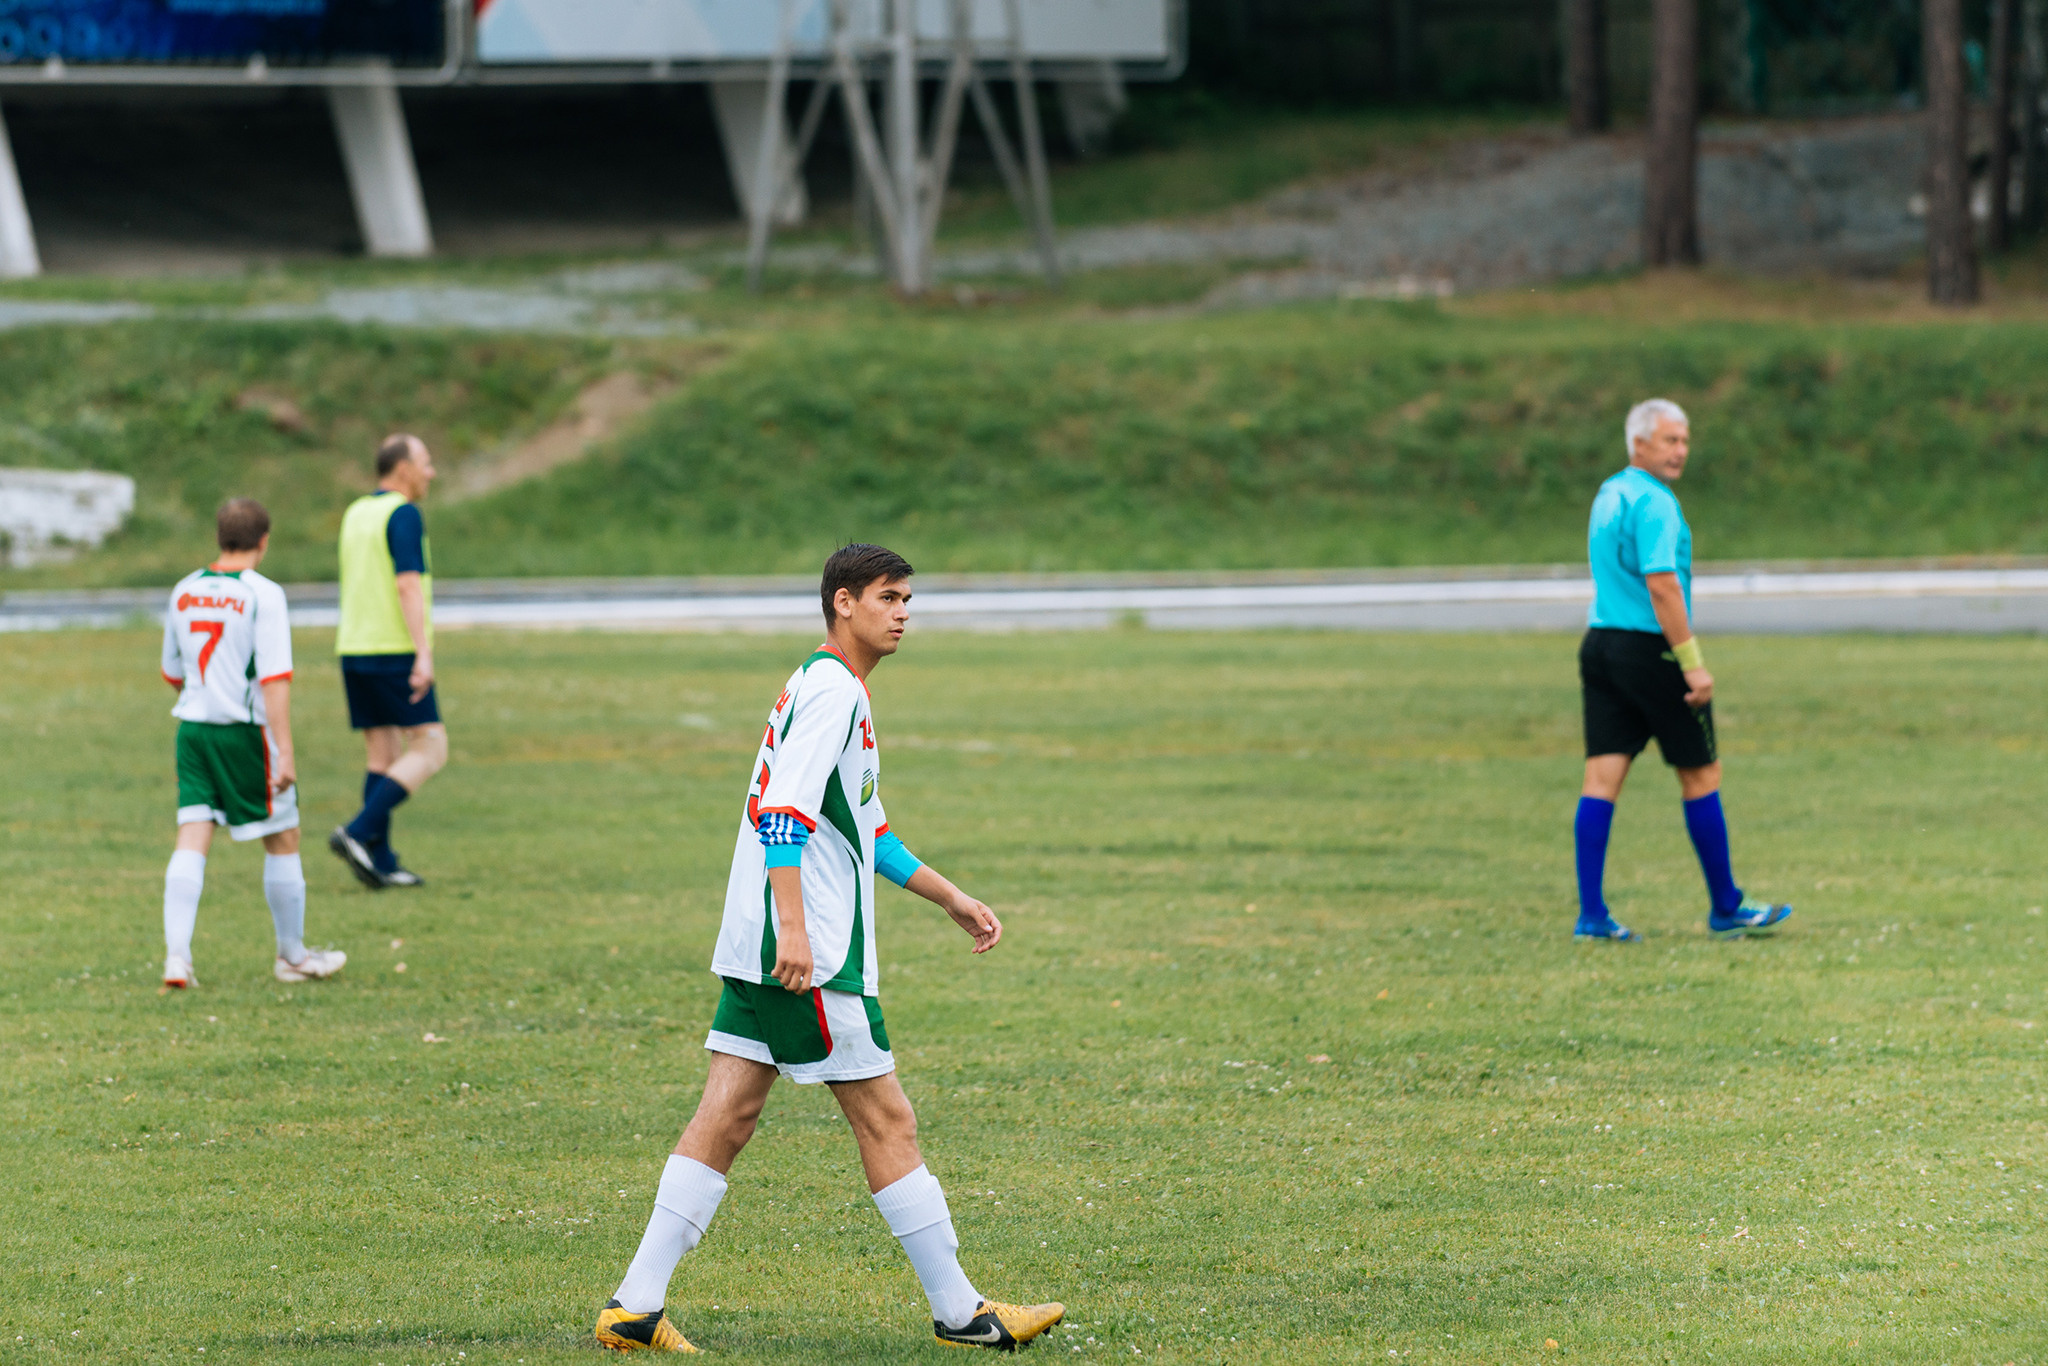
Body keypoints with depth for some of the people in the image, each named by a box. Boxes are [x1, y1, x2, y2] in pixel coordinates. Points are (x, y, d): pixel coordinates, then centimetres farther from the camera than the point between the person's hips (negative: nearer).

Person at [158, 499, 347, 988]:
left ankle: (176, 954, -13)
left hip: (192, 726, 5)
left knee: (191, 840, 1)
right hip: (245, 731, -5)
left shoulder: (185, 592, 7)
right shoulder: (263, 595, -12)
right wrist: (285, 754, -18)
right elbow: (275, 679, -17)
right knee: (282, 840, 10)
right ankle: (293, 956, 21)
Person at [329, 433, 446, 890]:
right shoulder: (403, 514, -11)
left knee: (381, 754, 10)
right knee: (430, 749, -3)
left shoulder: (356, 513, 15)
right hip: (394, 650, -8)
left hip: (355, 648, 8)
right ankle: (360, 832, -14)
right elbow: (408, 584, -20)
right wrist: (423, 654, -24)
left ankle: (381, 862, 5)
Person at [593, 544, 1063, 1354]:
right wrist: (793, 928, -28)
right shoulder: (830, 691, -11)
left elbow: (864, 831, 30)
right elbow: (784, 813, -21)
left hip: (763, 952, 10)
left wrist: (951, 900, 31)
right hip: (809, 954, -10)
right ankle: (959, 1312, 3)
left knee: (726, 1118, 5)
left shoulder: (836, 693, 21)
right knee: (885, 1120, -3)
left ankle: (635, 1308, 1)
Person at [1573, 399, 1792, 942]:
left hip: (1600, 645, 8)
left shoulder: (1608, 496, 15)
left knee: (1602, 778, 2)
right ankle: (1725, 908, 11)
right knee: (1701, 775, 4)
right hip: (1650, 649, -8)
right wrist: (1693, 663, -21)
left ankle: (1591, 913, -4)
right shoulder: (1653, 502, -14)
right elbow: (1661, 585, -22)